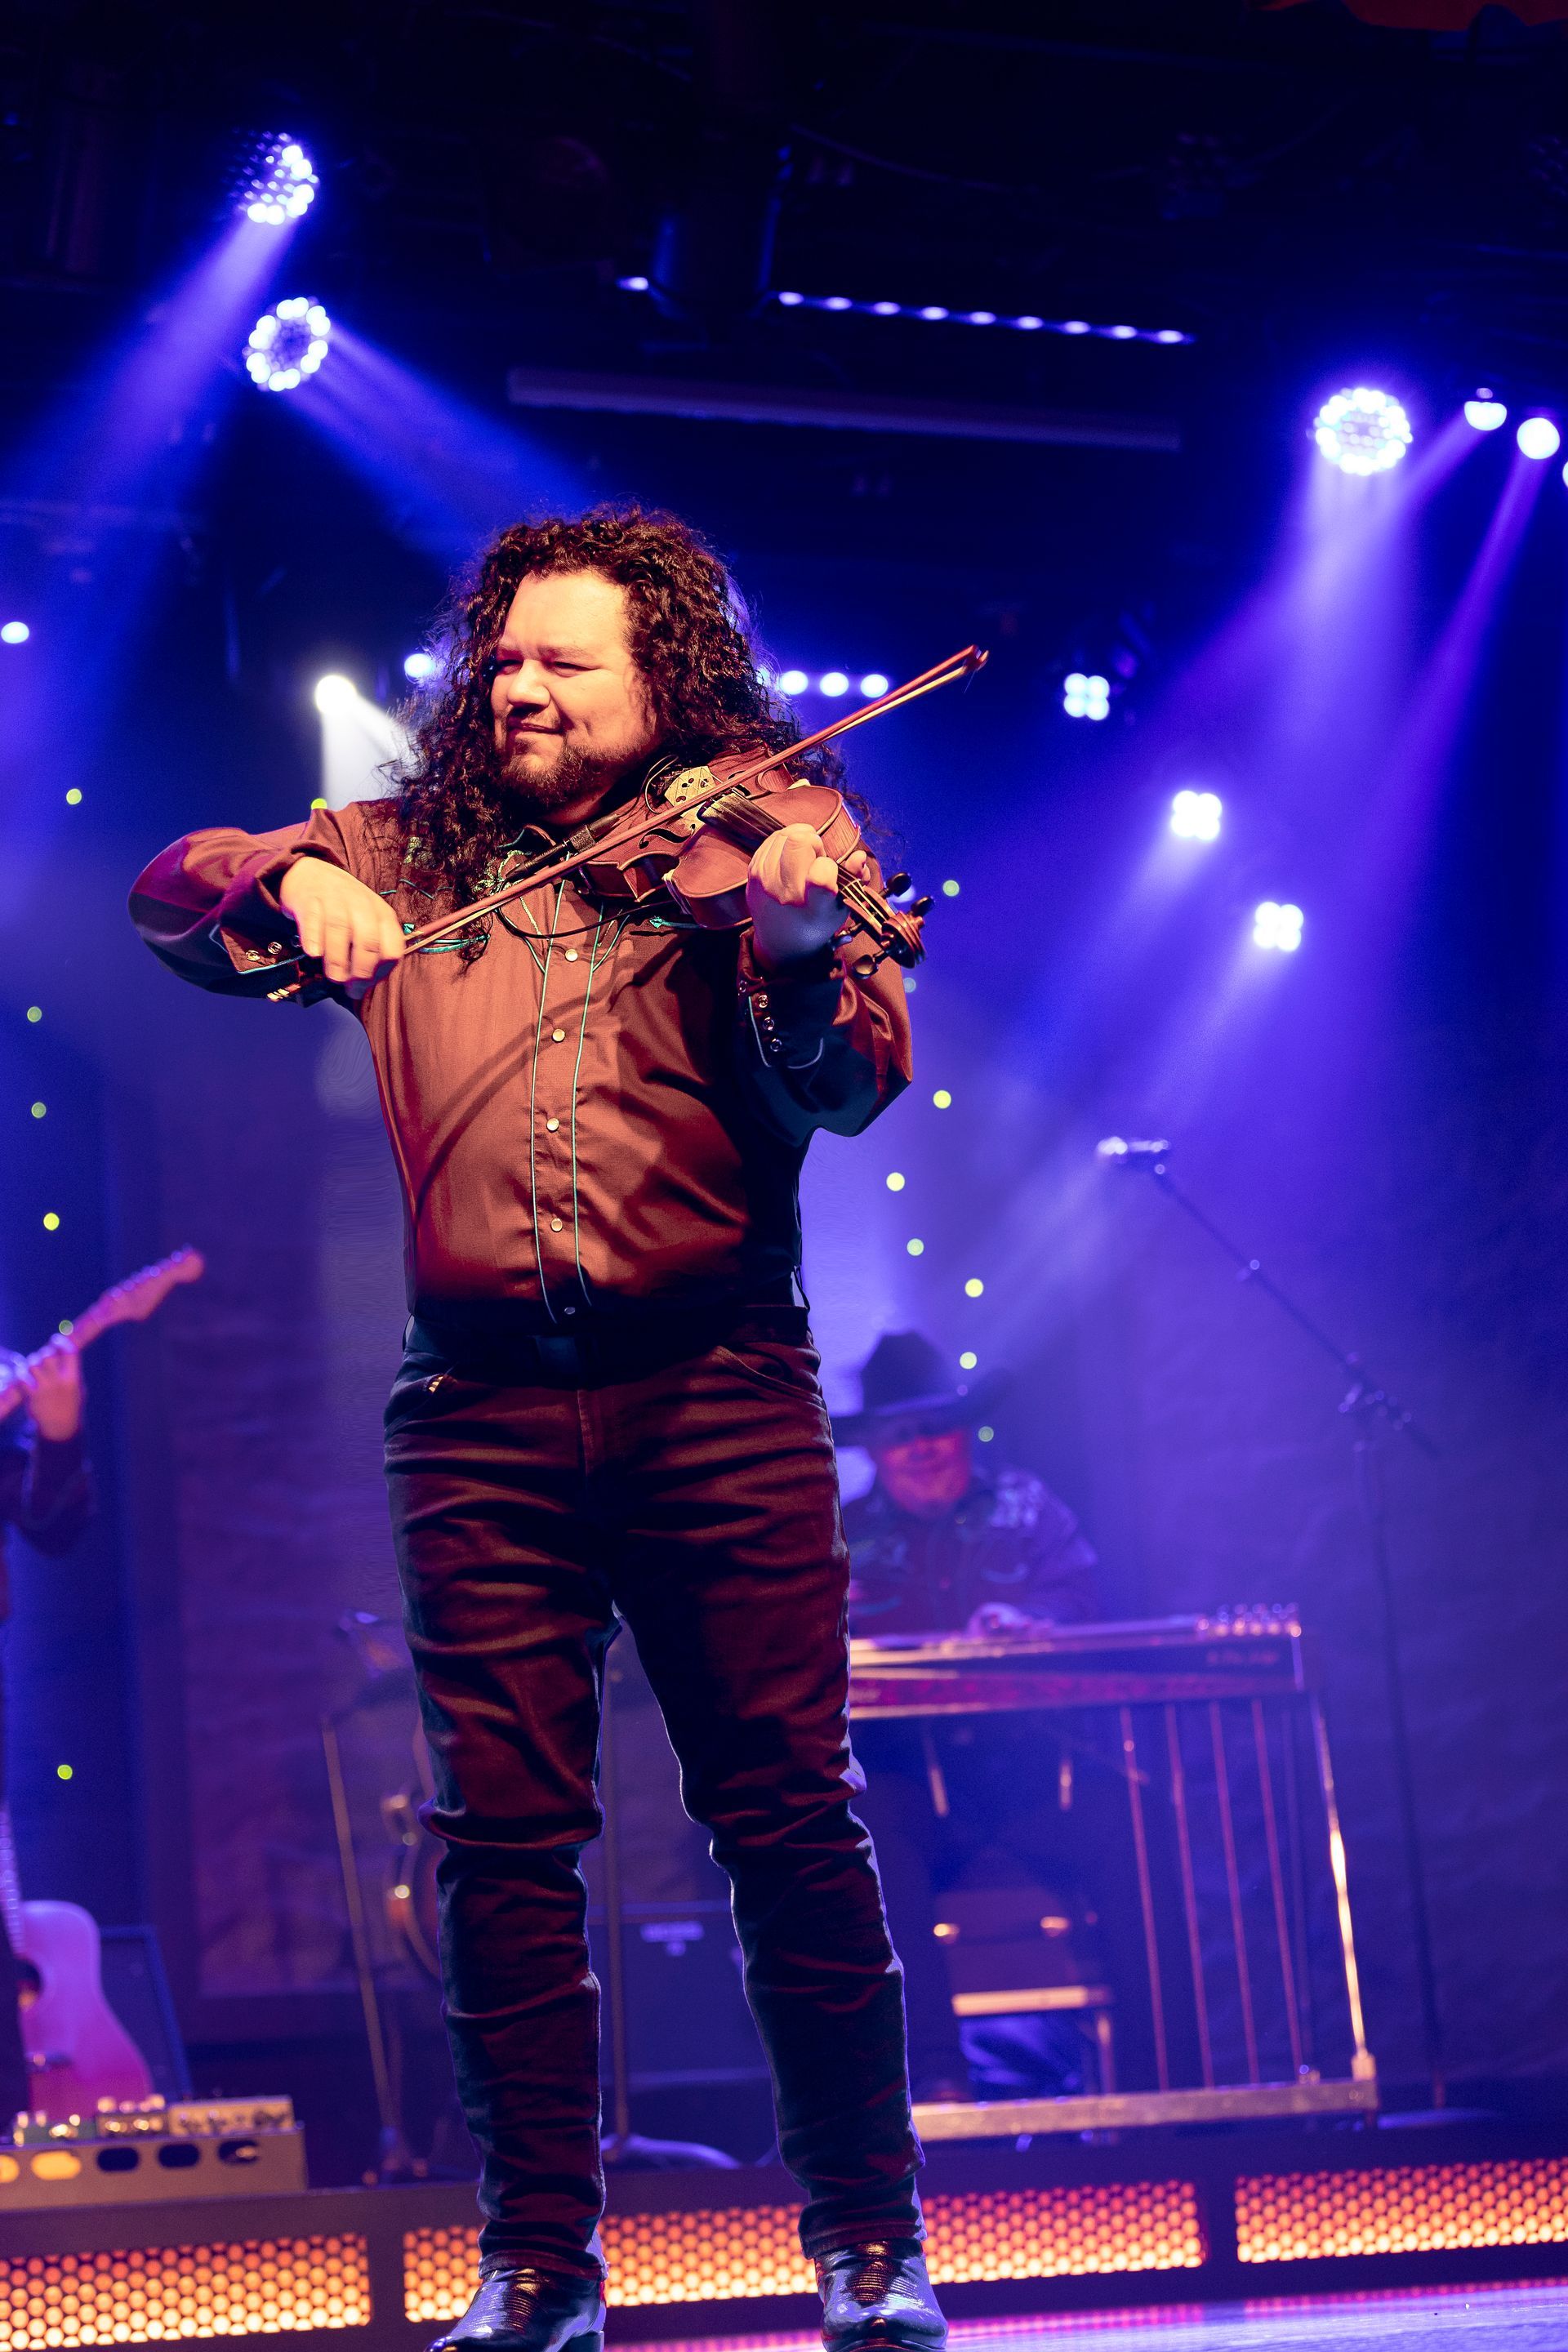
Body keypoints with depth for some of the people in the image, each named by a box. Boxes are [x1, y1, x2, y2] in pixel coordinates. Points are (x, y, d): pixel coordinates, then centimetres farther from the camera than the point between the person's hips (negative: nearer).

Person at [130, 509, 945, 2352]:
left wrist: (799, 959, -29)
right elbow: (169, 903, 12)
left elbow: (852, 1090, -7)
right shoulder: (408, 858, 15)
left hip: (716, 1386, -2)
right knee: (503, 1829, 0)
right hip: (481, 1399, 2)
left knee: (788, 1814, -3)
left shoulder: (751, 851, 7)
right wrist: (292, 878, -10)